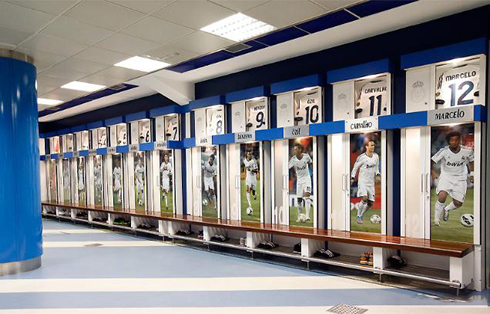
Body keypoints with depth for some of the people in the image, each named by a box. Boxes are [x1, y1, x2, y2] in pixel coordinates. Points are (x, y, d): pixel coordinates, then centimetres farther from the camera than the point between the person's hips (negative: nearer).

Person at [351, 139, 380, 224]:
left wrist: (378, 174, 1)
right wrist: (352, 178, -2)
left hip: (371, 182, 5)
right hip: (362, 181, -5)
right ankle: (358, 217, -5)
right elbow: (355, 167, 1)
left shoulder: (376, 156, 6)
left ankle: (361, 216, 24)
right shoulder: (361, 157, -9)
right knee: (364, 198, -23)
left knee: (370, 203, 2)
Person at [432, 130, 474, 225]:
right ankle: (436, 220, -8)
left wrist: (471, 174, 9)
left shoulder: (467, 151, -12)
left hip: (460, 178, 3)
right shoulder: (443, 151, -19)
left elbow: (471, 161, 9)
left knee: (458, 203, 5)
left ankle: (446, 209, 41)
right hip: (446, 176, -3)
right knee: (442, 197, -26)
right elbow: (432, 161, -11)